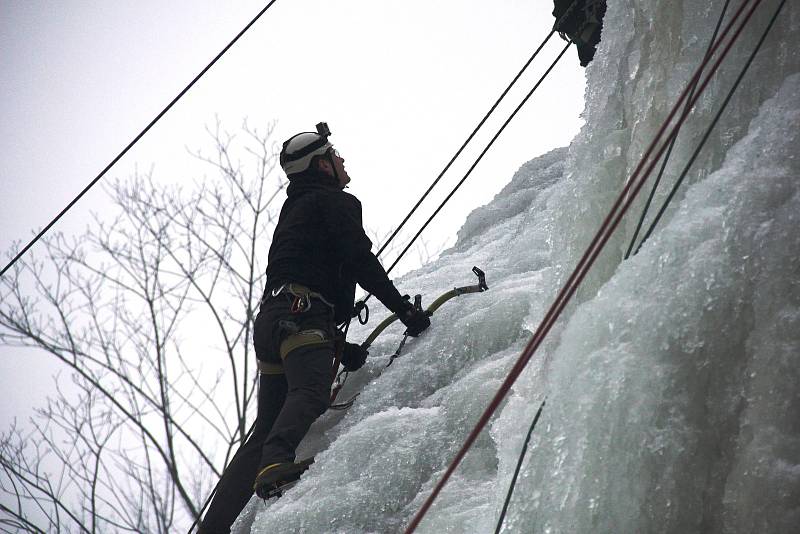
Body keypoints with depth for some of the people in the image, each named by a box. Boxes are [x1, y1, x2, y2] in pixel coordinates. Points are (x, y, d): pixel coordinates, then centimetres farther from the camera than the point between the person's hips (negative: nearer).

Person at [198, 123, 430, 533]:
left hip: (269, 320, 9)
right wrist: (404, 309, -2)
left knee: (265, 430, 3)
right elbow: (361, 262, -6)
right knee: (311, 393, -31)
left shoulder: (293, 212, 37)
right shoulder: (335, 202, 9)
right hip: (303, 317, -8)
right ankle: (277, 463, -57)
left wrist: (340, 346, 29)